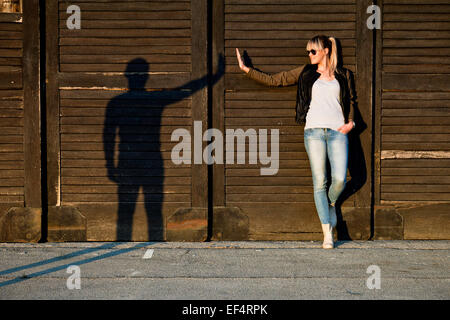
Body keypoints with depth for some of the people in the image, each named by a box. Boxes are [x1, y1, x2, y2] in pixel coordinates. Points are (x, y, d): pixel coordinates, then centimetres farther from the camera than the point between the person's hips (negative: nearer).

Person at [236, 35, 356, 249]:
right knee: (319, 182, -5)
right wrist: (246, 70, 11)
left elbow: (351, 100, 25)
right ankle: (327, 234, -1)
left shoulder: (342, 75, 16)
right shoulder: (305, 73, 14)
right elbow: (274, 80, 15)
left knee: (339, 179, -13)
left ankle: (331, 203, 23)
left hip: (337, 131, 0)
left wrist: (350, 122, 8)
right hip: (314, 131, 0)